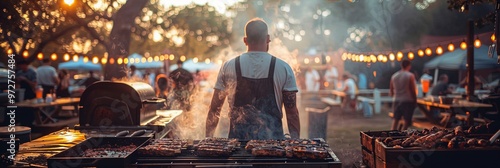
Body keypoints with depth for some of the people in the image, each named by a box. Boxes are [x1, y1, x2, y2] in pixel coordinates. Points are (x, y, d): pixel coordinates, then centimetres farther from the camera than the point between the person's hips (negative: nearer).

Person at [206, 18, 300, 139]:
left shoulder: (228, 67, 1)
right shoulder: (283, 68, -1)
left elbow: (214, 109, 5)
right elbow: (292, 112, -1)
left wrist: (208, 139, 14)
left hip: (238, 138, 1)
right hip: (272, 139, -1)